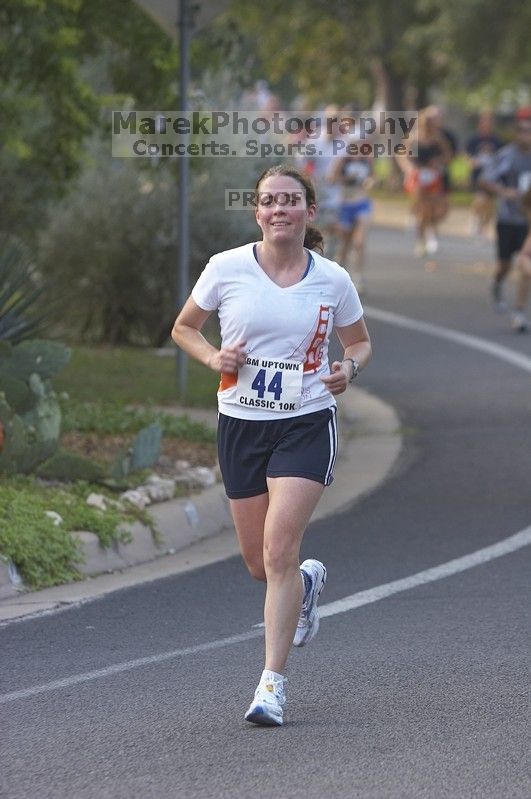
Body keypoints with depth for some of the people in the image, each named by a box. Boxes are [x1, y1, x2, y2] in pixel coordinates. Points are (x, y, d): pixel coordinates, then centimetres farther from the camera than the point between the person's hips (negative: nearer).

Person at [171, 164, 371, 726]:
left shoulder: (332, 280, -3)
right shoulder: (226, 268, -4)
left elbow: (360, 343, 13)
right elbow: (183, 328, 10)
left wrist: (349, 368, -9)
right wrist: (213, 358, -11)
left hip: (307, 425, -2)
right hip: (240, 424, 2)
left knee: (279, 552, -16)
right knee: (259, 564, 10)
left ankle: (272, 683, -10)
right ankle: (307, 582, 48)